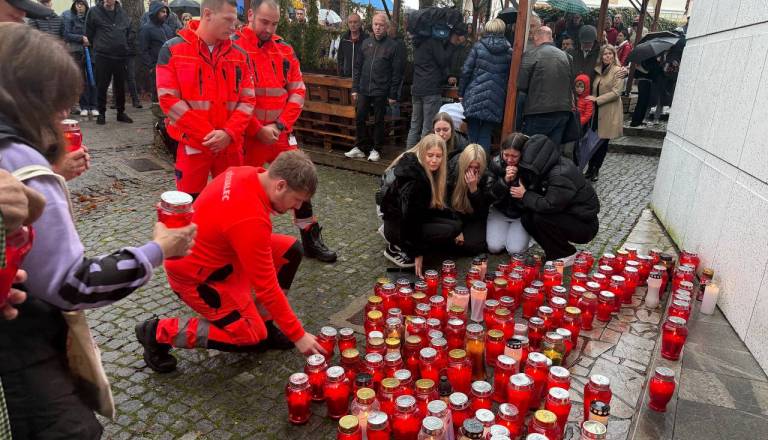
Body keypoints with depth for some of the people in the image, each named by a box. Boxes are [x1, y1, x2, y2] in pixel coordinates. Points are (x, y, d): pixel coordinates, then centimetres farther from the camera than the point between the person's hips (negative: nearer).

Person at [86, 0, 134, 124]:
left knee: (121, 86, 10)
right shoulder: (94, 12, -1)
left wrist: (124, 43, 7)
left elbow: (131, 32, 17)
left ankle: (121, 112, 22)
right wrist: (98, 45, 4)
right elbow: (89, 34, 5)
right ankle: (101, 113, 12)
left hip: (121, 56, 3)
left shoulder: (123, 13, 7)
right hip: (102, 56, -2)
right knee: (102, 86, 2)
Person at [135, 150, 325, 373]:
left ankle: (259, 321, 12)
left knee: (290, 250, 1)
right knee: (253, 338, -4)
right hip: (196, 275, -9)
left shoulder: (248, 174, -11)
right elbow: (266, 287, -29)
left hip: (213, 249, 9)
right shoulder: (251, 220, -35)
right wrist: (298, 335, -20)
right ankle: (160, 331, 3)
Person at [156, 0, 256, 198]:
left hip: (231, 145, 3)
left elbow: (248, 99, 3)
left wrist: (229, 133, -14)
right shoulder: (172, 49, -2)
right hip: (192, 145, -3)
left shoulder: (240, 54, 6)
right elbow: (169, 99, -8)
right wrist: (207, 135, -14)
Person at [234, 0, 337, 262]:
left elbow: (297, 91, 7)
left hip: (281, 133, 5)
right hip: (247, 135, -4)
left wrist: (280, 125, -5)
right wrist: (257, 130, -14)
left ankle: (311, 241, 21)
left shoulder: (285, 50, 7)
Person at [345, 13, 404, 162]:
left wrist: (393, 94, -10)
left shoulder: (394, 45, -4)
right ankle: (360, 148, 18)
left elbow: (397, 72, -7)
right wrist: (355, 88, 8)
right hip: (364, 90, 4)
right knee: (359, 118, 5)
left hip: (381, 92, -4)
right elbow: (358, 67, 13)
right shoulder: (366, 43, 9)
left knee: (378, 121, 5)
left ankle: (376, 149, 18)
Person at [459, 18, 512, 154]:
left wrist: (461, 93, 5)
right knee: (486, 135, 7)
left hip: (475, 97, -1)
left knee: (473, 135, 6)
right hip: (495, 101, 1)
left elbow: (466, 71, -2)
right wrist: (507, 101, 10)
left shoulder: (478, 46, 0)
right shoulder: (509, 51, 4)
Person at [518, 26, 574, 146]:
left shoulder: (531, 55, -7)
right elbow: (571, 83, 16)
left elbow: (521, 85, -10)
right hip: (563, 112, 5)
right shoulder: (566, 56, 10)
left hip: (539, 112, -5)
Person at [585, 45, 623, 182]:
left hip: (609, 112, -4)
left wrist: (597, 99, -17)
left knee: (603, 141, 4)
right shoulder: (598, 69, 11)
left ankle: (596, 169, 15)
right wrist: (591, 98, 3)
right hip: (596, 110, 4)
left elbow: (616, 92, -13)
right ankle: (590, 168, 11)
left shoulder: (618, 71, -6)